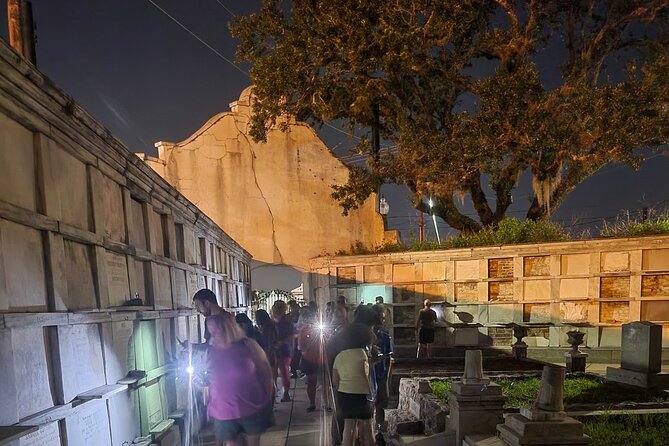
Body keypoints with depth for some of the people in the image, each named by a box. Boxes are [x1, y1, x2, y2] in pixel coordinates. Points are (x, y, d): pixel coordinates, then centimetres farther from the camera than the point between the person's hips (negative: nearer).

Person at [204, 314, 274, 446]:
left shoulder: (247, 346, -6)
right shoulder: (211, 352, 3)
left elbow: (266, 372, -1)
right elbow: (209, 380, 13)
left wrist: (266, 399, -2)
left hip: (252, 410, -2)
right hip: (224, 414, 2)